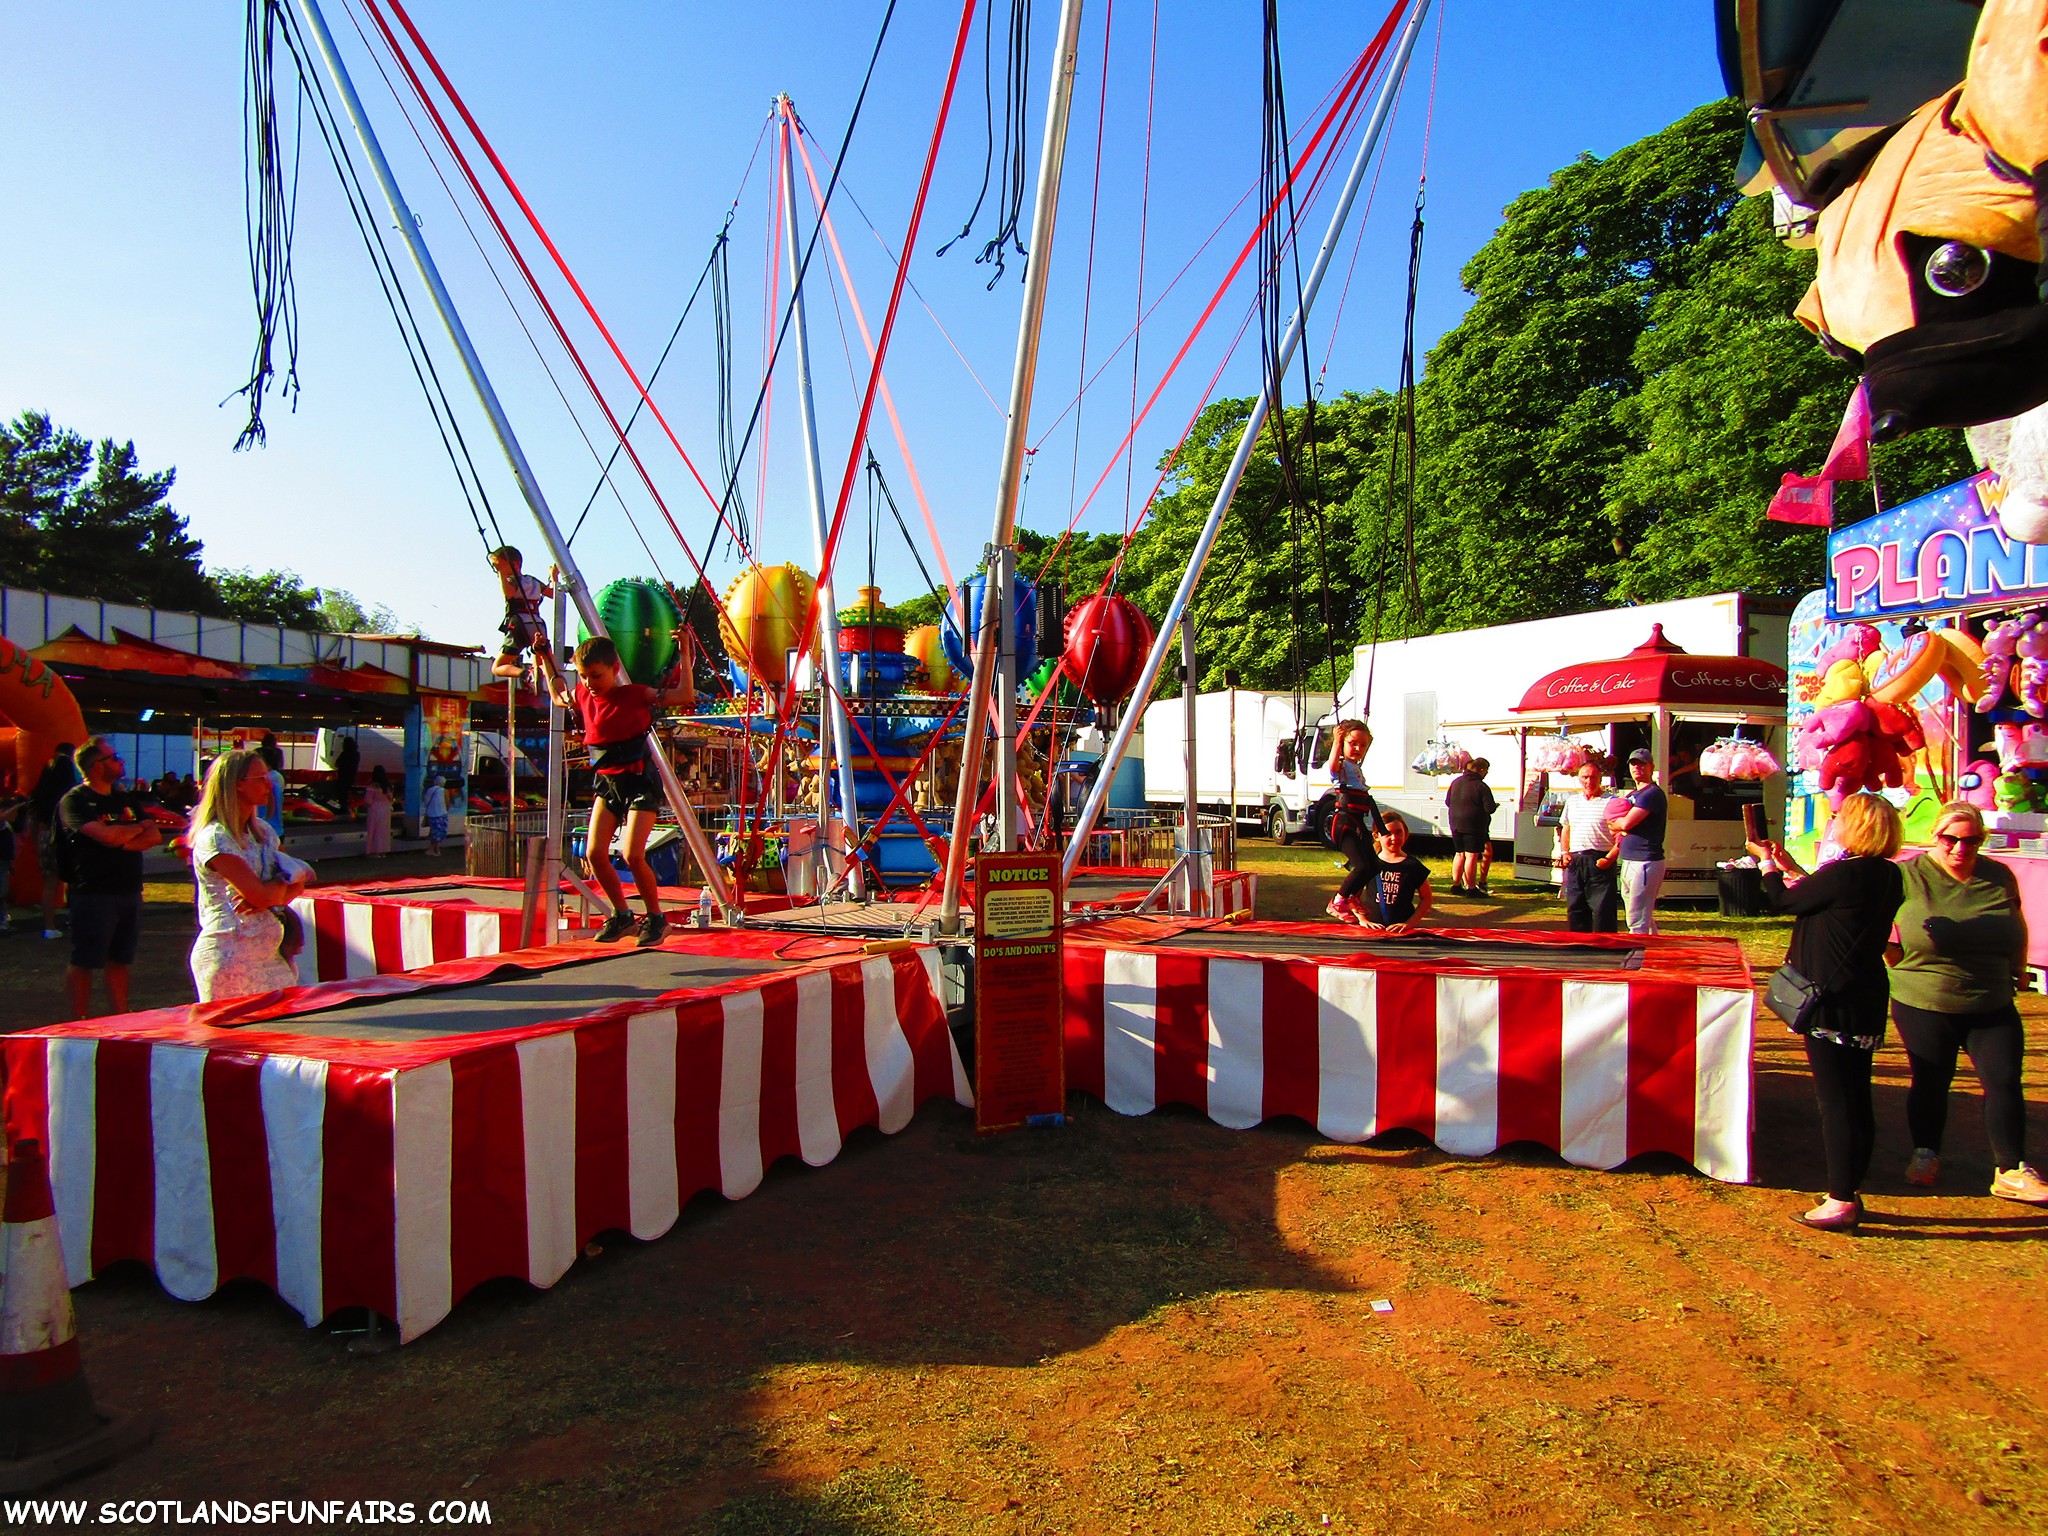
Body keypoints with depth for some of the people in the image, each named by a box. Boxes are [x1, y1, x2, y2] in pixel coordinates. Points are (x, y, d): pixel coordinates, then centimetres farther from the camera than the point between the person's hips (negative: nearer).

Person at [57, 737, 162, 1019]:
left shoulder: (125, 800, 15)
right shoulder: (74, 801, -7)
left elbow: (154, 837, 6)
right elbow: (107, 835, -21)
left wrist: (123, 842, -12)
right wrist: (139, 828, -2)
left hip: (129, 892, 7)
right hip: (93, 893, -6)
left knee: (120, 961, 11)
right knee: (84, 963, 1)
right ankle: (80, 1024, 8)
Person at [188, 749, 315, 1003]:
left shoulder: (263, 830, 12)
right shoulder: (214, 838, -12)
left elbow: (297, 884, 10)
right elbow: (260, 894, -19)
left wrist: (269, 897, -11)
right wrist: (286, 878, 1)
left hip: (272, 953, 7)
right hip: (229, 957, -7)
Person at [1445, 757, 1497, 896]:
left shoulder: (1456, 782, 8)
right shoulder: (1481, 787, -14)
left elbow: (1447, 802, 15)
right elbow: (1489, 808, -16)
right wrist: (1495, 806, 6)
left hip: (1456, 826, 7)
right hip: (1473, 827, -7)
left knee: (1459, 854, 16)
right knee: (1472, 856, -3)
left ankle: (1456, 886, 21)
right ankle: (1471, 888, -1)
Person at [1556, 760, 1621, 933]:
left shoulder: (1610, 802, -2)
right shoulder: (1571, 801, 17)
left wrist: (1609, 858, -16)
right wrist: (1564, 852, 11)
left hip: (1599, 862, -6)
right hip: (1575, 861, 6)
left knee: (1602, 910, -7)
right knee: (1575, 908, 9)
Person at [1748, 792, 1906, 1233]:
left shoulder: (1846, 873, -20)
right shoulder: (1887, 875, 6)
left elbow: (1784, 902, -8)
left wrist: (1767, 863, 9)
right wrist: (1792, 869, 25)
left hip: (1834, 1002, -9)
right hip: (1865, 999, 9)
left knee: (1836, 1101, -3)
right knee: (1856, 1099, 15)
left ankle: (1841, 1202, 2)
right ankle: (1849, 1192, 25)